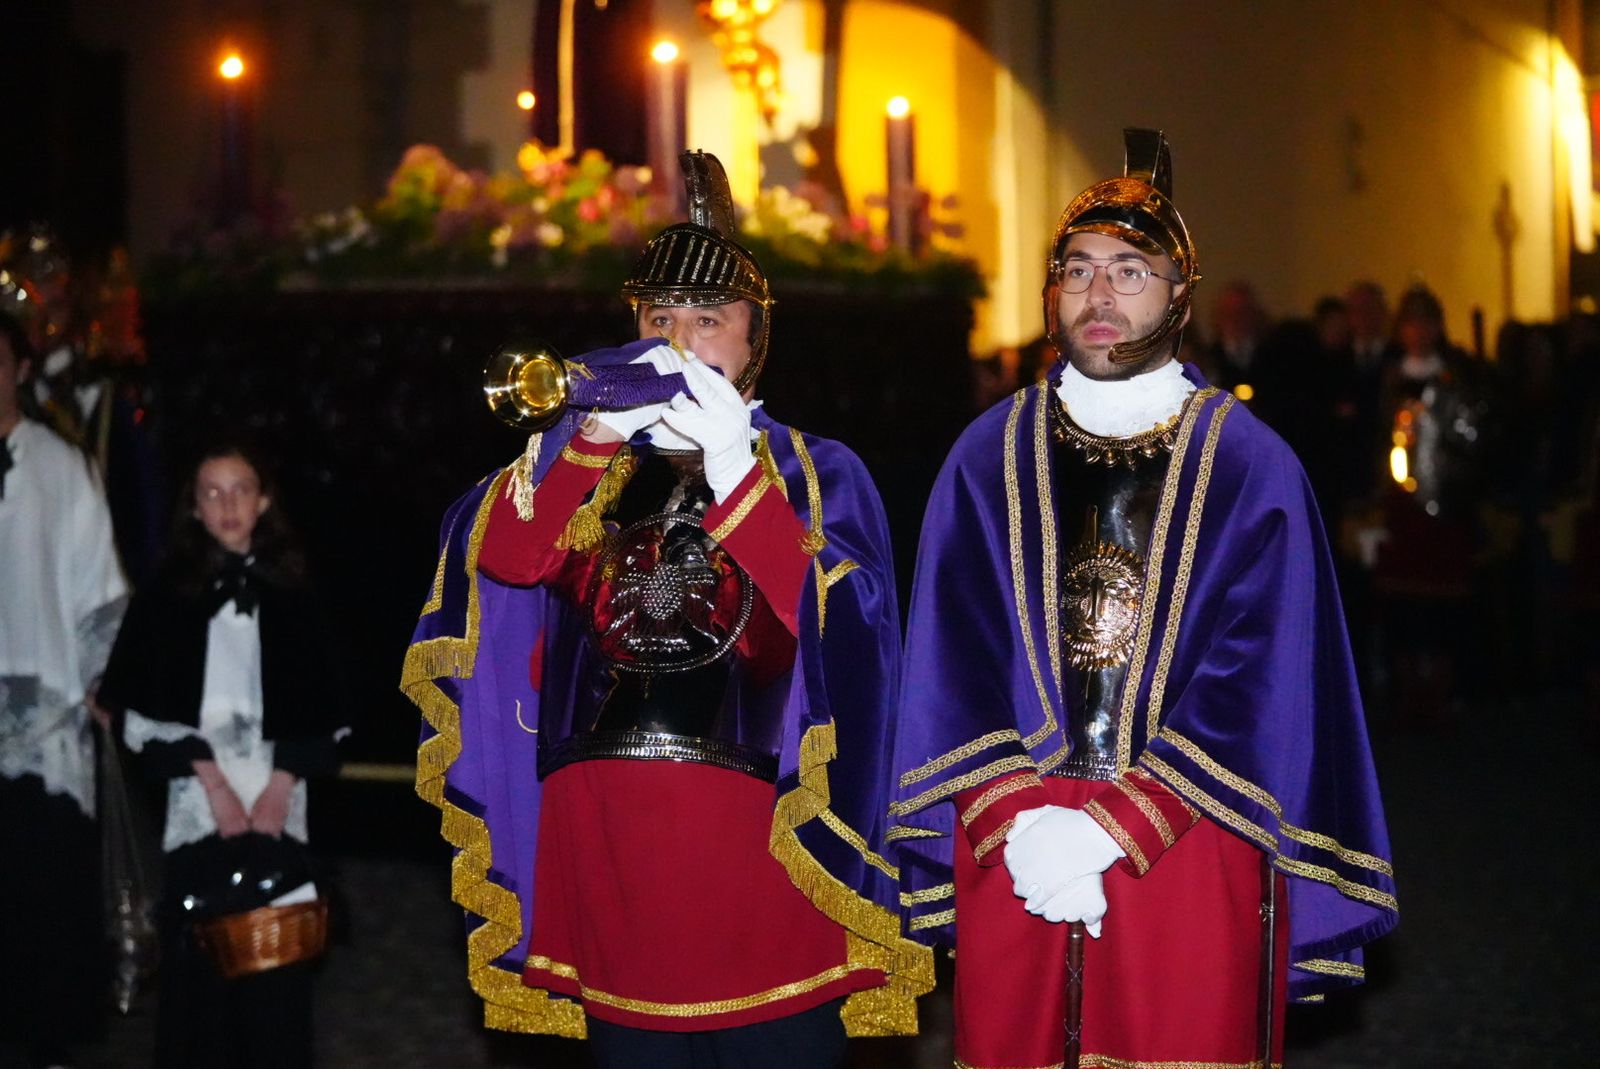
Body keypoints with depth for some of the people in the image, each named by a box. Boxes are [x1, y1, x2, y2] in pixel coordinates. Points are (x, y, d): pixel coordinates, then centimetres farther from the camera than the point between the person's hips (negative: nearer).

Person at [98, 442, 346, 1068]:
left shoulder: (290, 594, 10)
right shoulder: (167, 595, 6)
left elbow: (321, 709, 8)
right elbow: (143, 708, 0)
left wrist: (283, 783, -4)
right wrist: (211, 780, -8)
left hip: (276, 803, 1)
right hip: (198, 805, -1)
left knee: (275, 961, -3)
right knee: (197, 957, -5)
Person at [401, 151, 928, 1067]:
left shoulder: (815, 473, 8)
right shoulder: (591, 462, 16)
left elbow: (838, 630, -10)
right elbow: (505, 559, -4)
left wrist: (733, 476, -19)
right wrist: (599, 437, -16)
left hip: (754, 822, -3)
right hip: (606, 819, 3)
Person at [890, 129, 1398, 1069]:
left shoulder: (1250, 467, 0)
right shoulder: (990, 457, 6)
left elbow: (1258, 684, -7)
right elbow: (951, 663, 2)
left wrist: (1107, 828, -15)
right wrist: (1018, 825, -13)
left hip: (1186, 849, -2)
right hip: (1010, 851, 2)